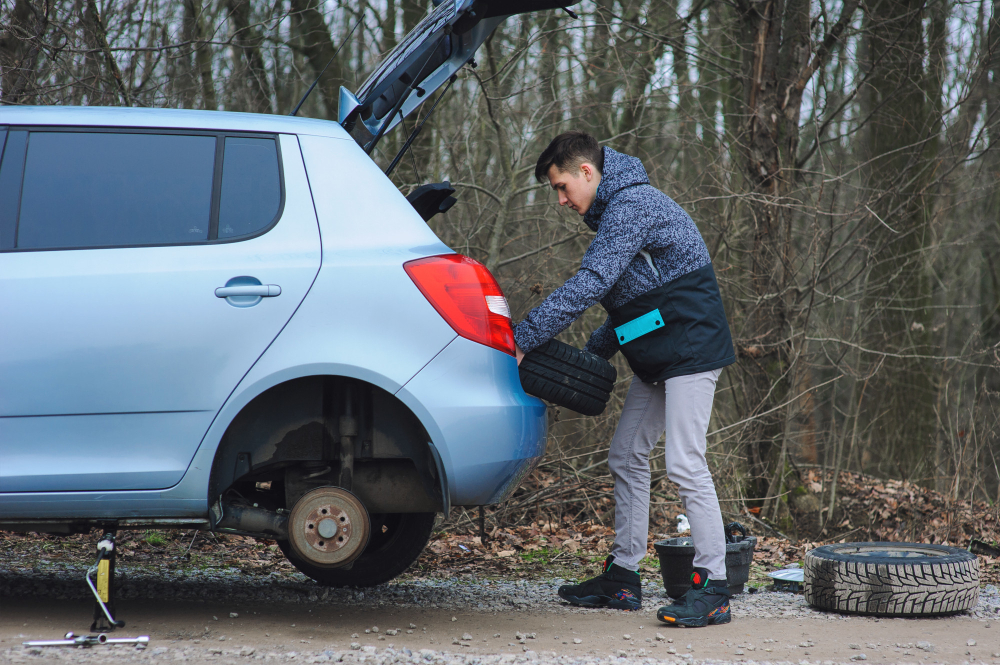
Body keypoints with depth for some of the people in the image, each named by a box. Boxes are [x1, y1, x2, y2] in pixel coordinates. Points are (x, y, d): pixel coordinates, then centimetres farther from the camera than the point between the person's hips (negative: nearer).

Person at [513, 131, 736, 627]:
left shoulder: (633, 205, -17)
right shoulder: (618, 210, 17)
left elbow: (590, 284, -26)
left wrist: (522, 338, -25)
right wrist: (591, 353, 13)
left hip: (691, 348, -11)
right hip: (658, 357, 11)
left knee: (684, 464, -13)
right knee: (626, 457, 11)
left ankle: (712, 588, -11)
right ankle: (623, 577, 17)